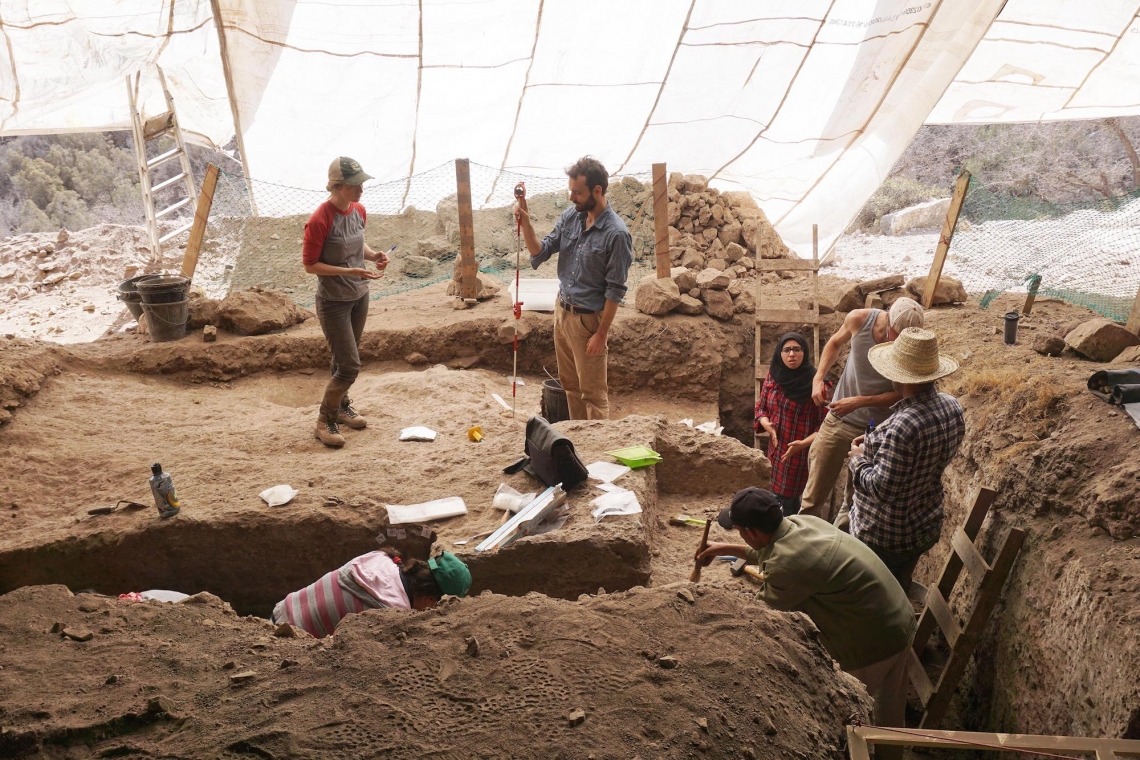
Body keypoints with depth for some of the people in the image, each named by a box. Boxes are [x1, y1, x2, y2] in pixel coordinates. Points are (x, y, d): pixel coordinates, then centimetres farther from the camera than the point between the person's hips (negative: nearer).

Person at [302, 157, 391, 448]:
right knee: (350, 365, -6)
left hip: (360, 296, 7)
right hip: (333, 302, -7)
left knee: (344, 359, 20)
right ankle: (325, 420, 13)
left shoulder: (359, 211, -1)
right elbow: (310, 265, -18)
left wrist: (373, 255, -4)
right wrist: (351, 271, -26)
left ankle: (342, 406, 39)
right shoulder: (319, 220, -23)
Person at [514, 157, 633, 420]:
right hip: (562, 310, 8)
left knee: (593, 391, 4)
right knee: (569, 382, 20)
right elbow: (541, 252, 2)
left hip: (588, 319, -7)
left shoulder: (616, 233, -21)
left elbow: (615, 289, -19)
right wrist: (526, 224, -15)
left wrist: (601, 333, -17)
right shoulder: (570, 216, -1)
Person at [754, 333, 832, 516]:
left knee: (782, 499, -2)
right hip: (777, 449, 6)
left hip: (801, 453, -6)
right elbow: (761, 407, 11)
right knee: (789, 497, 17)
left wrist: (803, 443, -26)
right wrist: (766, 424, -10)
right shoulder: (773, 375, 1)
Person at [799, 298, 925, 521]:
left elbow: (902, 394, -12)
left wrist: (860, 401, -23)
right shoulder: (859, 319, -15)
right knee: (814, 494, 6)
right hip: (838, 420, 1)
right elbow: (835, 343, 7)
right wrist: (819, 378, -6)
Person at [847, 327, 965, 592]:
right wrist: (876, 447, 8)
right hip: (926, 528, 8)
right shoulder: (952, 406, -8)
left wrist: (858, 460, -11)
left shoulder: (903, 426, -35)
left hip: (884, 538, -7)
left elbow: (881, 489, -29)